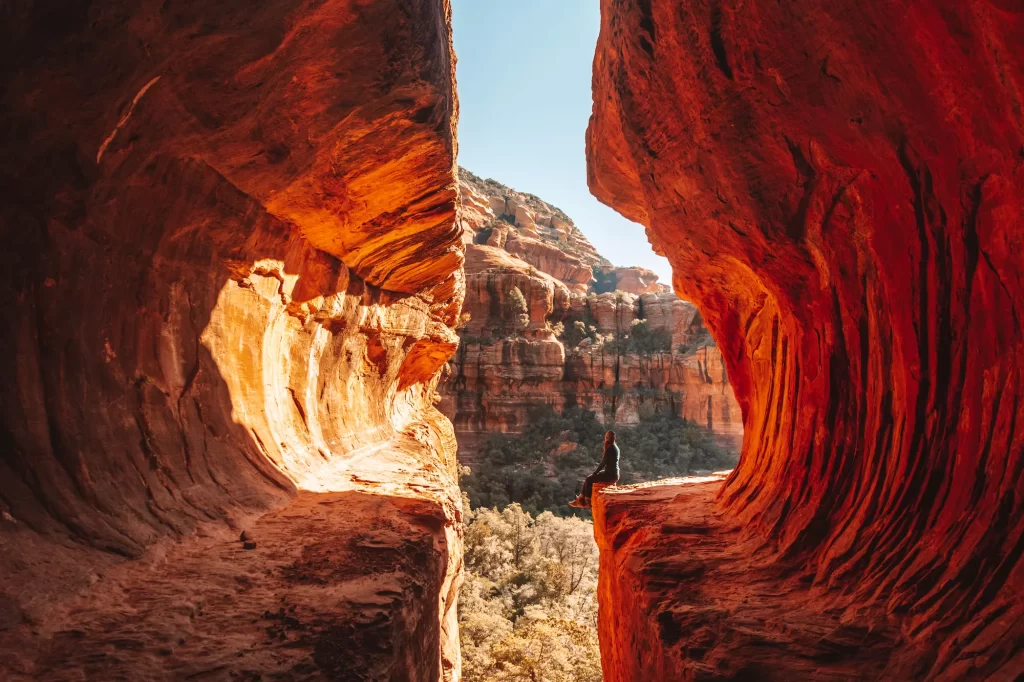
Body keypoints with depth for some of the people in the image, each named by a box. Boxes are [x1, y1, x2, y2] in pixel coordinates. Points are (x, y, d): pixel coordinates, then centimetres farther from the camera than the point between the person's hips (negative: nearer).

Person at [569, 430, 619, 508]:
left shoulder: (609, 449, -18)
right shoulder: (615, 447, 11)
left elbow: (603, 463, -15)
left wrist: (595, 473, -3)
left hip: (610, 475, -9)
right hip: (613, 474, 9)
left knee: (588, 480, -2)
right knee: (588, 478, 12)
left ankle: (587, 502, 9)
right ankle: (581, 499, 12)